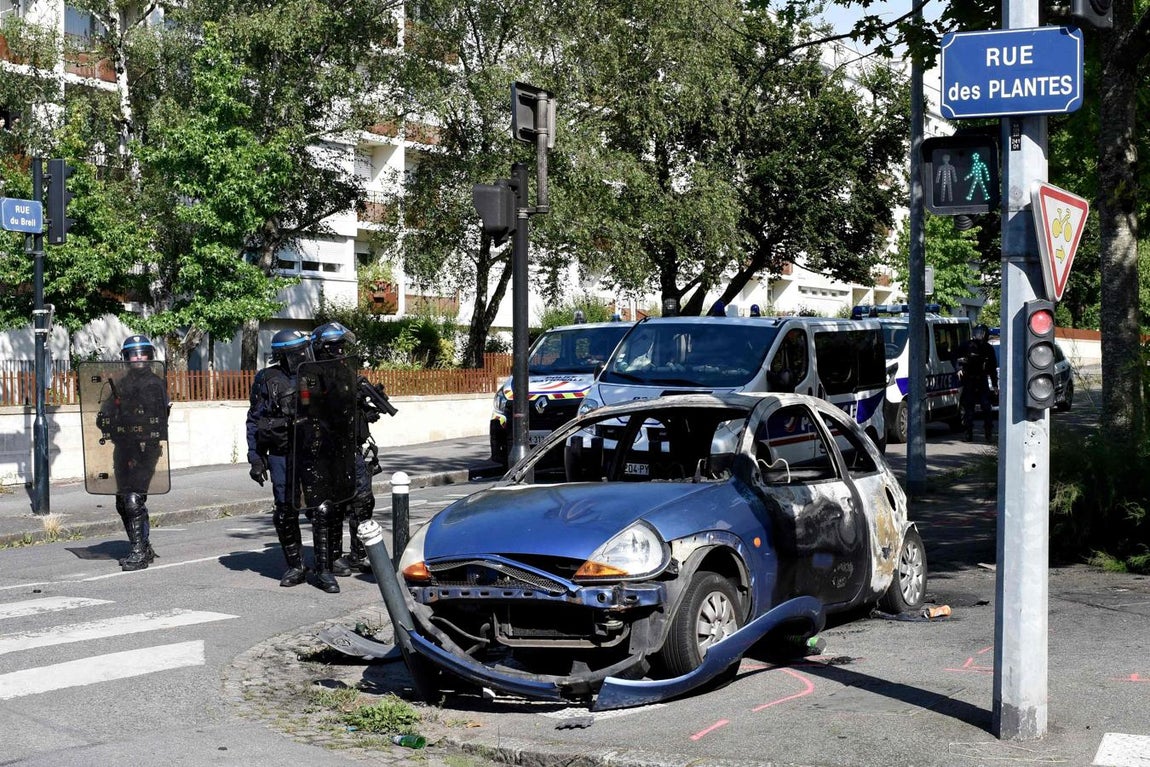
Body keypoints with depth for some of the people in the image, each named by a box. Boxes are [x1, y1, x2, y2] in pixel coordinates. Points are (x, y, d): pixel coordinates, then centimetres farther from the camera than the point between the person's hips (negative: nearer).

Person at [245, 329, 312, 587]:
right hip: (282, 456, -1)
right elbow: (254, 422, 4)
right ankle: (295, 566, 12)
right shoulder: (267, 380, 1)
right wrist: (255, 459, -2)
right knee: (285, 512, 0)